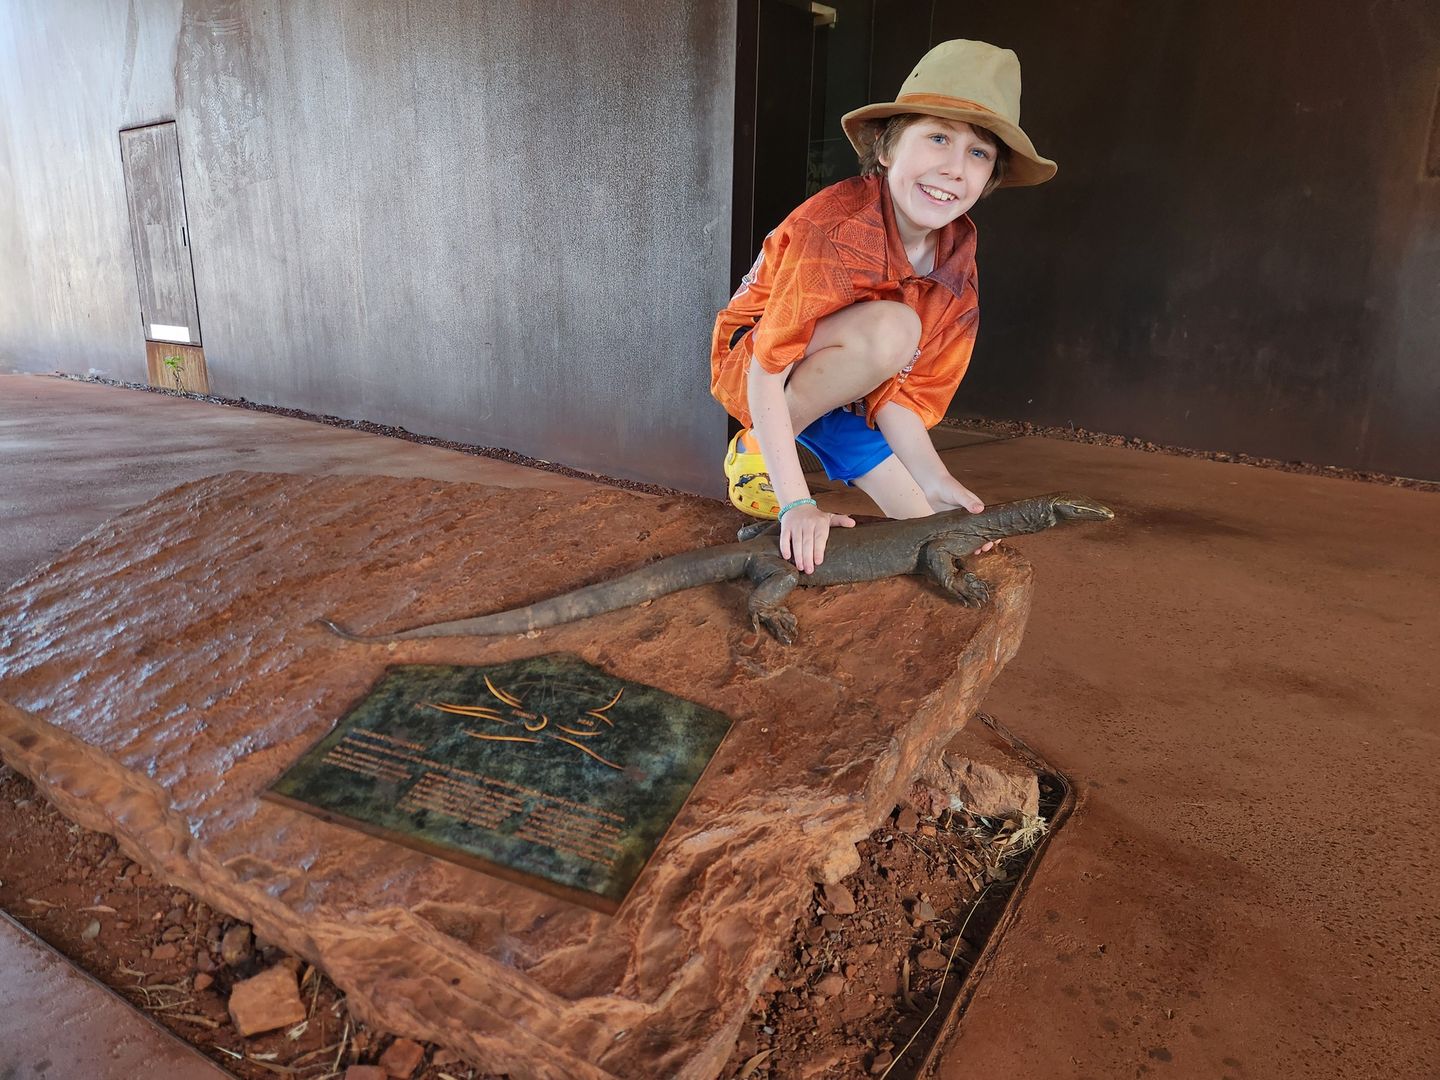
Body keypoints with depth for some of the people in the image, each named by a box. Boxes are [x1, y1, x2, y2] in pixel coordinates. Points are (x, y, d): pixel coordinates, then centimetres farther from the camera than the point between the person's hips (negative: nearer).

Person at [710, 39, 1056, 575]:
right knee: (892, 327, -34)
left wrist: (936, 480, -27)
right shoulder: (836, 229, -31)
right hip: (749, 364, -7)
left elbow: (898, 392, -12)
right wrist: (796, 503, -36)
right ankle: (755, 449, -15)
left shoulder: (958, 264, -11)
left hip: (841, 393, 7)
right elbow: (766, 371, -32)